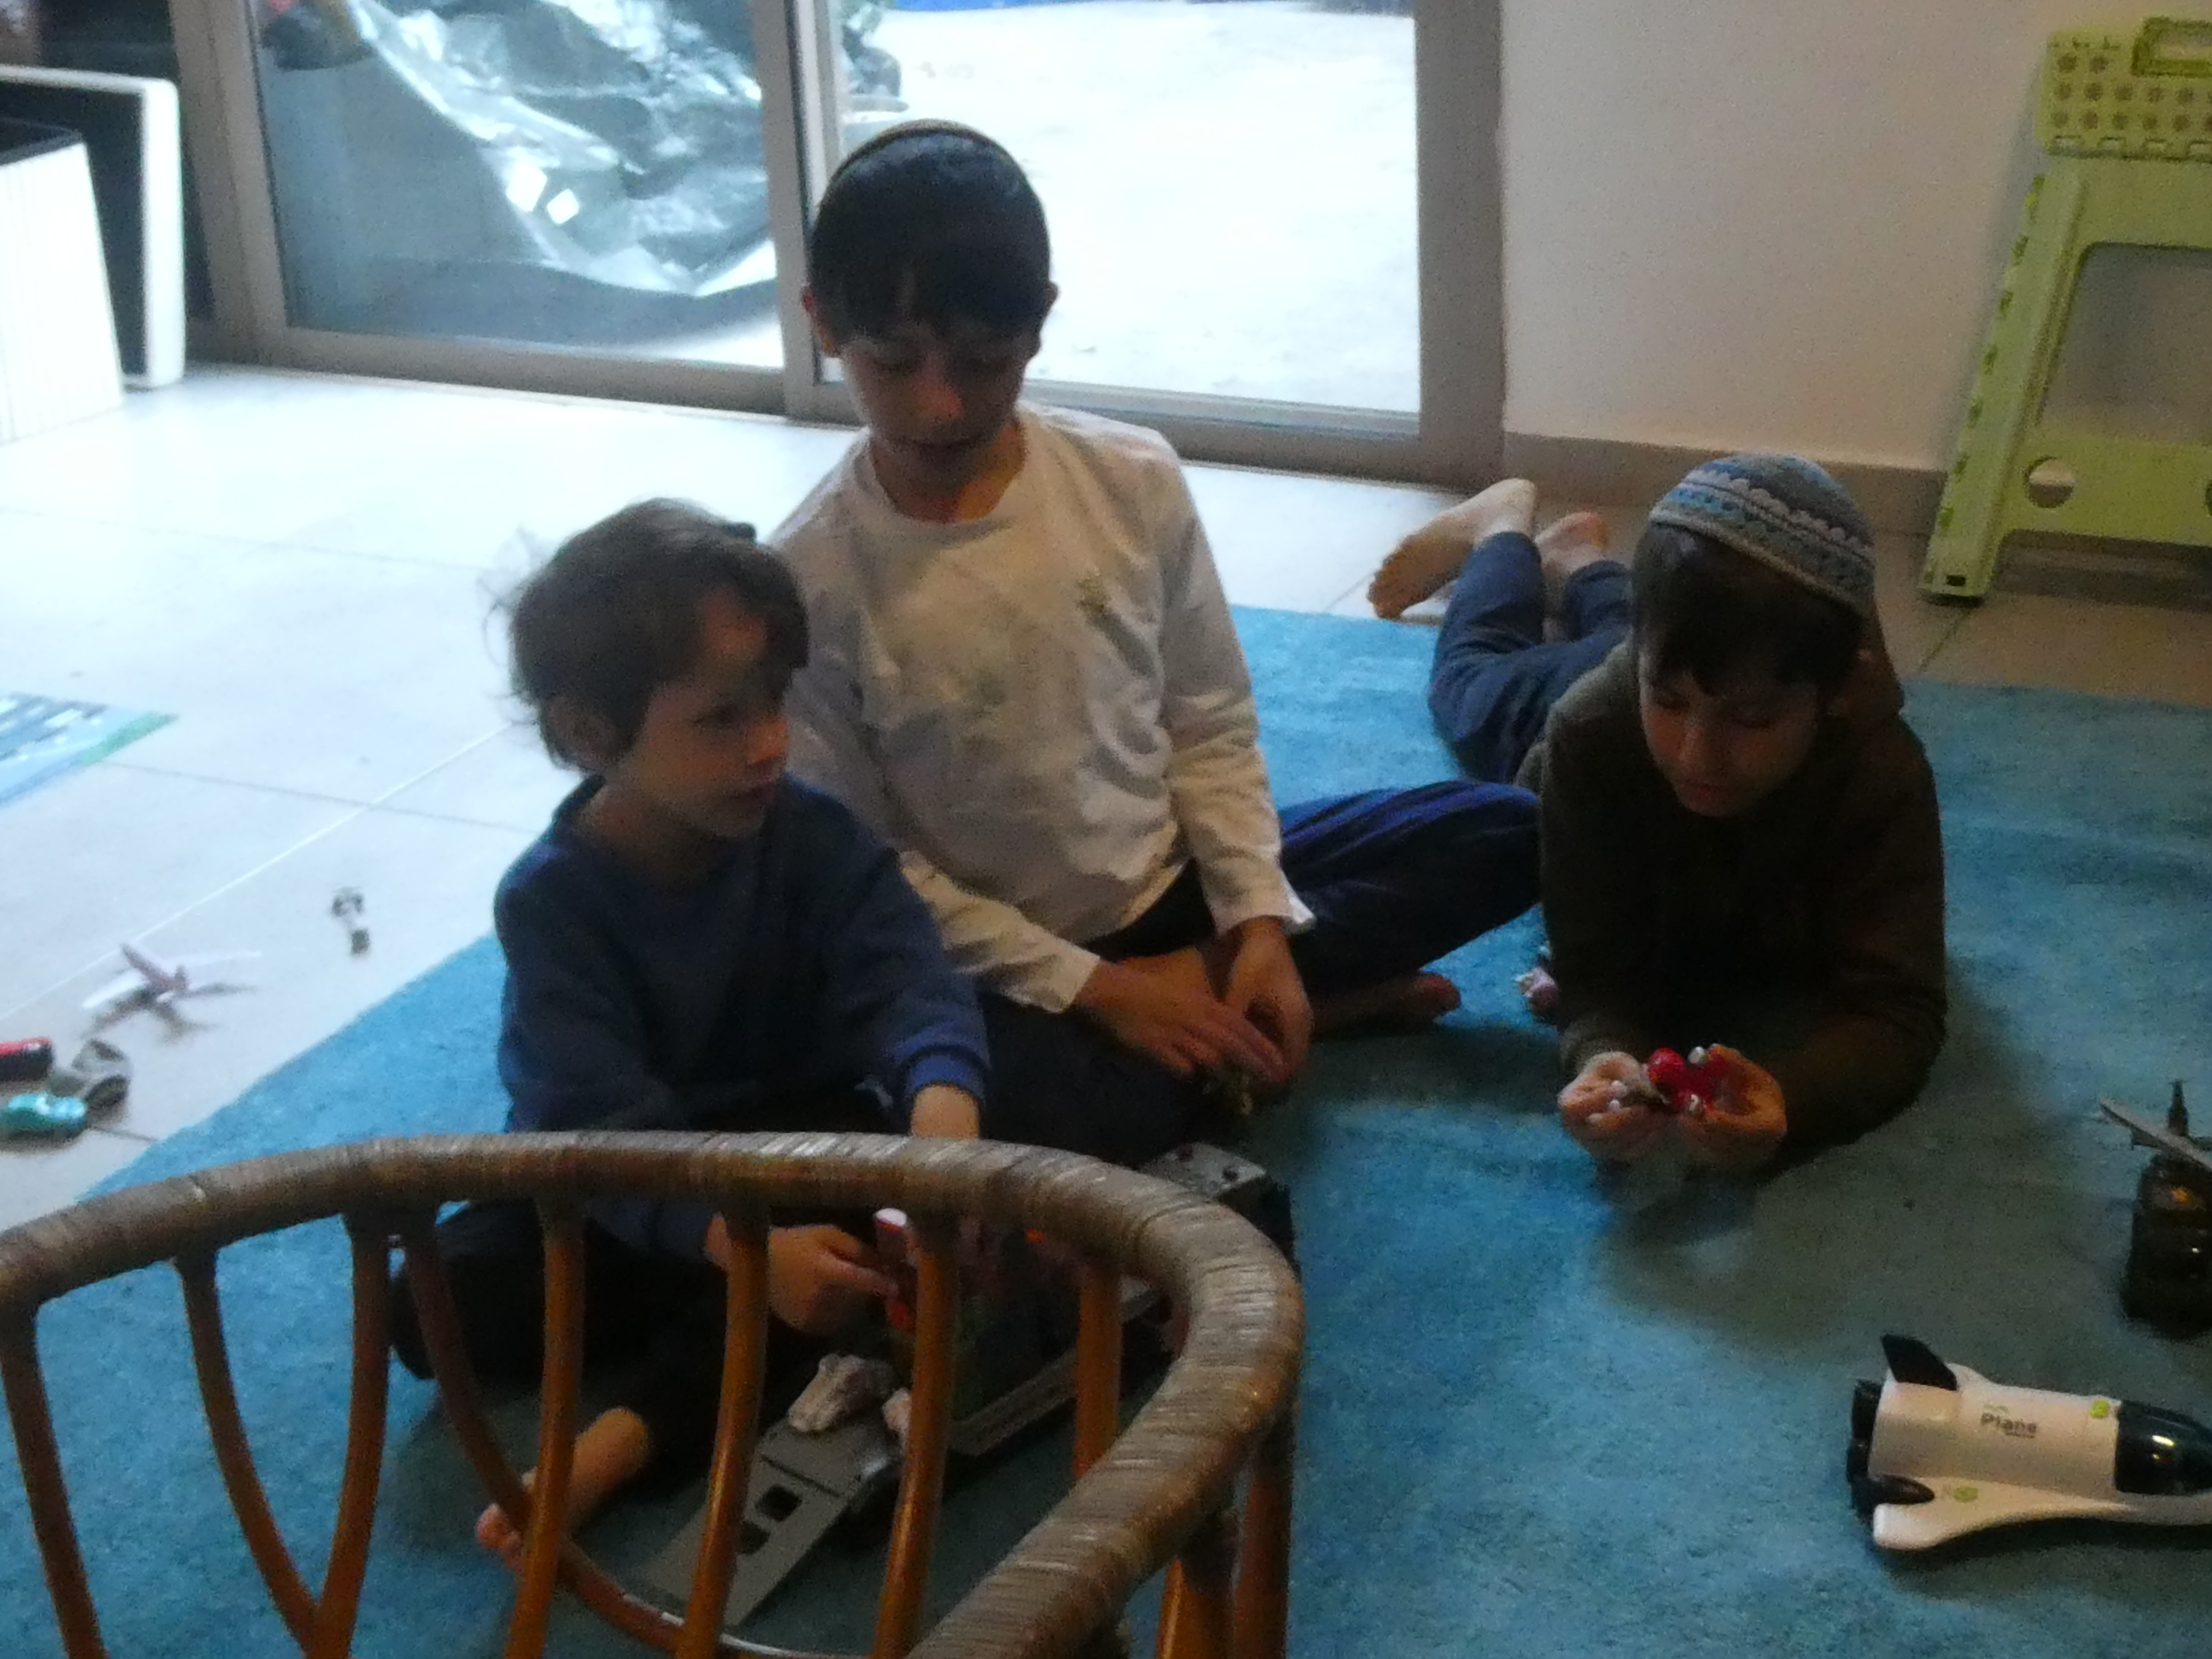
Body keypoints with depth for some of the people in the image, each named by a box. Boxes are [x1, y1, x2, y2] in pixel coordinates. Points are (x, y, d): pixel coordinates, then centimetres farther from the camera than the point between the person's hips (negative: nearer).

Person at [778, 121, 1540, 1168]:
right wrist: (1092, 988, -17)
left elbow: (1212, 726, 1)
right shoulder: (812, 578, -18)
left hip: (1177, 884, 4)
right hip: (1001, 958, -4)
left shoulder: (1133, 480, -8)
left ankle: (1204, 985, -9)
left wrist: (1259, 920, -11)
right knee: (1050, 1118, -38)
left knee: (1504, 831, -3)